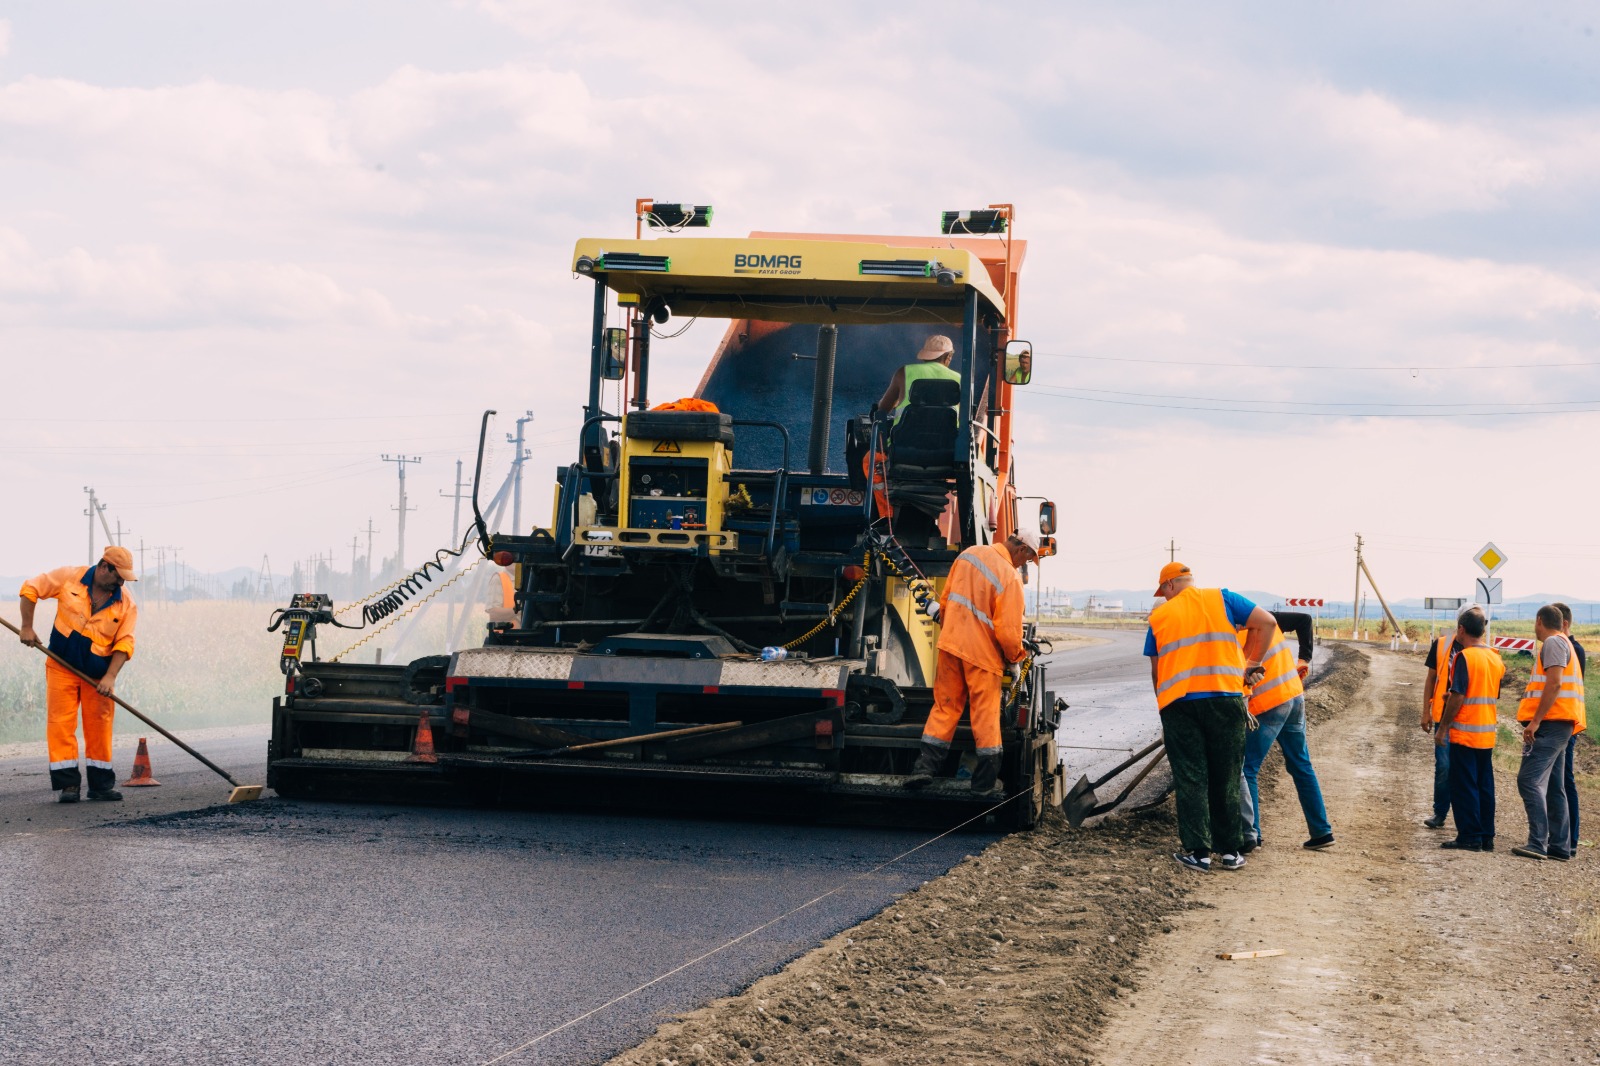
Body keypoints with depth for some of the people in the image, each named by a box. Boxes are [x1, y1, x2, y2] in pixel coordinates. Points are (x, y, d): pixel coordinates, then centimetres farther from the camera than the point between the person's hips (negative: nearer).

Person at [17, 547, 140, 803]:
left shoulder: (126, 604, -3)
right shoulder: (69, 577, -6)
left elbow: (124, 643, -7)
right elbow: (30, 589, 2)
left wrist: (110, 677, -18)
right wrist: (27, 627, -3)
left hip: (98, 674, 1)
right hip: (62, 667, -1)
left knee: (99, 728, 4)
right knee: (61, 724, -5)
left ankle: (101, 784, 12)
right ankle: (67, 783, -2)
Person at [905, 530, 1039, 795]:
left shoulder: (970, 554, 3)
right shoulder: (1010, 578, -17)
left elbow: (947, 596, 14)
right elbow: (1008, 631, -17)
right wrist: (1015, 658, 3)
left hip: (951, 643, 5)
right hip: (982, 653, -5)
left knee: (945, 706, 13)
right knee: (986, 714, 6)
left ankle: (926, 765, 5)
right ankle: (986, 780, 12)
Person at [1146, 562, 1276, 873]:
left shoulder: (1159, 616, 12)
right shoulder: (1221, 599, 10)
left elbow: (1156, 670, 14)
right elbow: (1266, 623, 2)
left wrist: (1162, 703, 26)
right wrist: (1249, 665, 11)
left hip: (1178, 702, 0)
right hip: (1226, 696, 0)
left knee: (1190, 780, 4)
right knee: (1226, 778, 9)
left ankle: (1198, 852, 1)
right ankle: (1230, 851, 13)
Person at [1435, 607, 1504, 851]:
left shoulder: (1464, 657, -14)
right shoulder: (1496, 658, 9)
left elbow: (1457, 696, -17)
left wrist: (1443, 728, -11)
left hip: (1464, 732, -7)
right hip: (1487, 734, 7)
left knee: (1464, 786, -2)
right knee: (1485, 785, 11)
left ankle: (1469, 837, -2)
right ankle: (1486, 836, 13)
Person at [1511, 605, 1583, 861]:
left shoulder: (1553, 643, -9)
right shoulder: (1563, 644, 23)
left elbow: (1554, 684, -19)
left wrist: (1535, 721, -22)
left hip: (1550, 724, -11)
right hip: (1558, 725, 11)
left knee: (1530, 780, -15)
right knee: (1553, 787, 11)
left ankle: (1537, 843, -22)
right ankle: (1559, 845, 11)